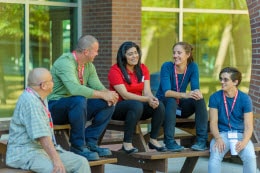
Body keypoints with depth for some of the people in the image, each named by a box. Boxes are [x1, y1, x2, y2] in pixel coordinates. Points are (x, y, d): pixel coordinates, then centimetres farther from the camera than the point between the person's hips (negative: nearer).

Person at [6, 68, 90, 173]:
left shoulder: (40, 98, 14)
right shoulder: (30, 101, -18)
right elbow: (42, 135, -26)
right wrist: (56, 159, -30)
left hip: (46, 149, 10)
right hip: (26, 153, -10)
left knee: (81, 162, -4)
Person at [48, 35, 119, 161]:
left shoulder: (89, 65, 7)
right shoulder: (65, 62, -23)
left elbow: (98, 87, 3)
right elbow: (75, 89, -37)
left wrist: (108, 94, -21)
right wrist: (103, 95, -32)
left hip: (75, 107, 9)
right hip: (55, 107, -8)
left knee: (108, 104, -7)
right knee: (79, 100, -38)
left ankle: (90, 142, -5)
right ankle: (78, 146, -25)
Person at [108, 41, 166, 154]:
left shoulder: (143, 69, 7)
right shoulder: (115, 70, -12)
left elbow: (147, 91, -2)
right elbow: (125, 95, -20)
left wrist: (152, 98, -27)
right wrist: (147, 99, -29)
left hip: (137, 106, 6)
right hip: (118, 107, -6)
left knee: (159, 106, -21)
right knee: (137, 105, -37)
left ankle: (153, 140, -7)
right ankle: (127, 143, -31)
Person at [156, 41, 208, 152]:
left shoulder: (192, 67, -8)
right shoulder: (167, 66, -18)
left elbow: (195, 88, -14)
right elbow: (166, 92, -30)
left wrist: (197, 93, -40)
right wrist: (184, 95, -48)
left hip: (180, 105, 3)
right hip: (163, 104, -3)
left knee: (199, 99, -24)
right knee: (171, 100, -36)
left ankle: (202, 140, -23)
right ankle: (169, 142, -33)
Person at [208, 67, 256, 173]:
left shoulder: (245, 99, -3)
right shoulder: (215, 97, -2)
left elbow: (248, 126, -6)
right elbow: (213, 122, -3)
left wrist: (244, 142, -26)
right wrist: (218, 138, -23)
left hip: (240, 134, 0)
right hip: (222, 134, 0)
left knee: (250, 157, -29)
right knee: (214, 157, -31)